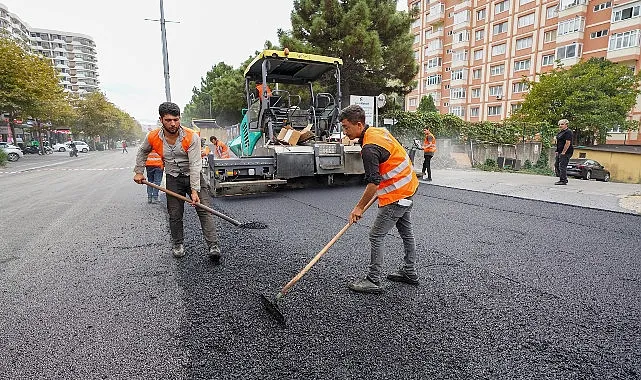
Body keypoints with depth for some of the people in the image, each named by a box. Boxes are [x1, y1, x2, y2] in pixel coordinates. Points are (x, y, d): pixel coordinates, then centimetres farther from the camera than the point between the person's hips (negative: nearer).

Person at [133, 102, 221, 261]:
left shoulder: (191, 137, -21)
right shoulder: (153, 137, -9)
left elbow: (195, 165, -24)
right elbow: (142, 152, 15)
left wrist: (194, 190, -27)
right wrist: (139, 172, 13)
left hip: (194, 176, -2)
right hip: (173, 179, 3)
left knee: (205, 210, -11)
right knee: (175, 215, 6)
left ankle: (213, 246, -11)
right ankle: (177, 244, 26)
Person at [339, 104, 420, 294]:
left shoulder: (369, 148, -25)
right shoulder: (379, 131, 5)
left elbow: (373, 183, -25)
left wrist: (359, 207, -15)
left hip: (396, 196, -11)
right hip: (407, 187, 11)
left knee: (376, 236, -3)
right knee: (406, 232, 20)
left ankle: (373, 281, 6)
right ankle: (409, 272, 35)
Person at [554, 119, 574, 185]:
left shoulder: (568, 132, -12)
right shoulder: (560, 132, 17)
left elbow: (568, 143, -19)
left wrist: (563, 152, -20)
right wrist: (557, 151, 17)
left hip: (565, 152, -10)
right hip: (559, 152, 10)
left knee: (562, 166, -9)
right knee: (556, 165, 13)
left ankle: (563, 180, -4)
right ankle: (564, 179, 23)